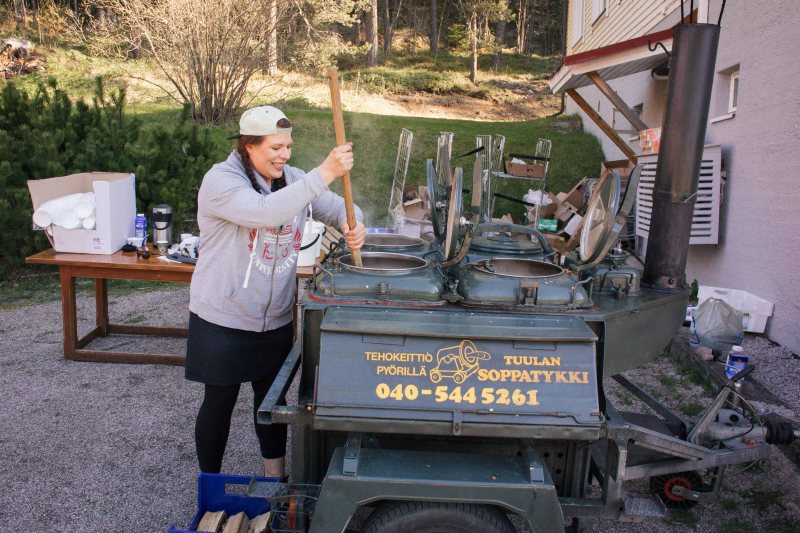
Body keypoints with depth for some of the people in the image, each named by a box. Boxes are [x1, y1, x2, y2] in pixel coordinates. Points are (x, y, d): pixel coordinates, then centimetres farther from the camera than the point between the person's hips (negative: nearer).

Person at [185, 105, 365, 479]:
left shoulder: (292, 179, 3)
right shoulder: (221, 180, -17)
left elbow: (337, 207, 5)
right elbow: (266, 212, -35)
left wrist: (353, 225, -19)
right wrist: (324, 174, -41)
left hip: (276, 319, 5)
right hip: (223, 319, -5)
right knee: (219, 402, 10)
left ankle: (276, 477, 38)